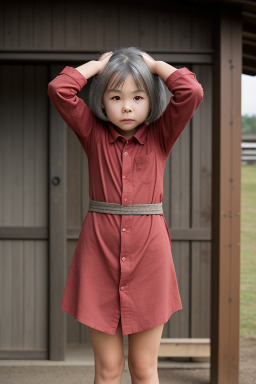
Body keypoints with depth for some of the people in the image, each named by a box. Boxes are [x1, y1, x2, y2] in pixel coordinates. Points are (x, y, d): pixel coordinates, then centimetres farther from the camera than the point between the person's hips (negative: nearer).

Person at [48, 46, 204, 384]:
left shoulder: (160, 136, 5)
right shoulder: (94, 134, 6)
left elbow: (192, 93, -10)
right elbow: (59, 89, -5)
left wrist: (155, 64, 4)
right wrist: (98, 64, 6)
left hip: (149, 254, 0)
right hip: (100, 253, 0)